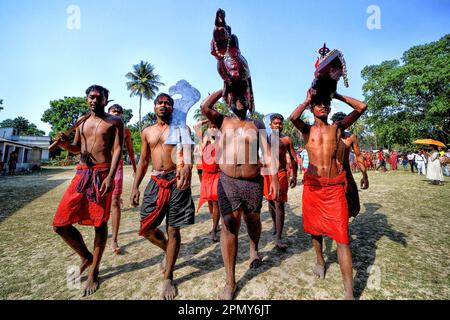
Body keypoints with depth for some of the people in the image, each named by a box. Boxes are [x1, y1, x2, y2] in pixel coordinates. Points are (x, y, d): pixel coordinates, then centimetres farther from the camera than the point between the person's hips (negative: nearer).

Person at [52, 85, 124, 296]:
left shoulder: (114, 122, 3)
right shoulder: (81, 122, 18)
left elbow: (117, 150, -7)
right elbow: (76, 149, 25)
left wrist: (110, 176, -19)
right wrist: (64, 143, 0)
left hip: (102, 174, -5)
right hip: (81, 173, 5)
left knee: (100, 223, 2)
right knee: (60, 224, 1)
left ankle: (94, 272, 22)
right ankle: (86, 256, 27)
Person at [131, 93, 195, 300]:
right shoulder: (147, 132, 14)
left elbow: (187, 149, -19)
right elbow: (143, 161, 17)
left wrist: (187, 166, -41)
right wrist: (135, 186, 10)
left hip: (176, 181, -4)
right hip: (155, 182, 4)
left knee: (173, 230, 3)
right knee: (146, 229, 5)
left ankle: (168, 279, 22)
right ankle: (167, 249, 39)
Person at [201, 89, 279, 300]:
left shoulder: (257, 125, 8)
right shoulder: (223, 121, 10)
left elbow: (267, 152, 2)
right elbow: (204, 107, -7)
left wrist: (274, 177, -7)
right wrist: (224, 90, 4)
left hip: (253, 182, 1)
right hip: (227, 181, 0)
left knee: (252, 221, 15)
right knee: (229, 225, -2)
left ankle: (254, 249, 51)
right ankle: (230, 282, 13)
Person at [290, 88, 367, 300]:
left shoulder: (337, 128, 10)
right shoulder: (307, 130, 5)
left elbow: (361, 107, 1)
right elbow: (293, 117, -16)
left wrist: (337, 95, 8)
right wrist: (306, 100, 0)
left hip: (335, 186, 0)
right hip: (313, 185, 0)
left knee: (342, 236, -4)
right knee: (314, 228, 16)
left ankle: (349, 293, 4)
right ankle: (320, 261, 42)